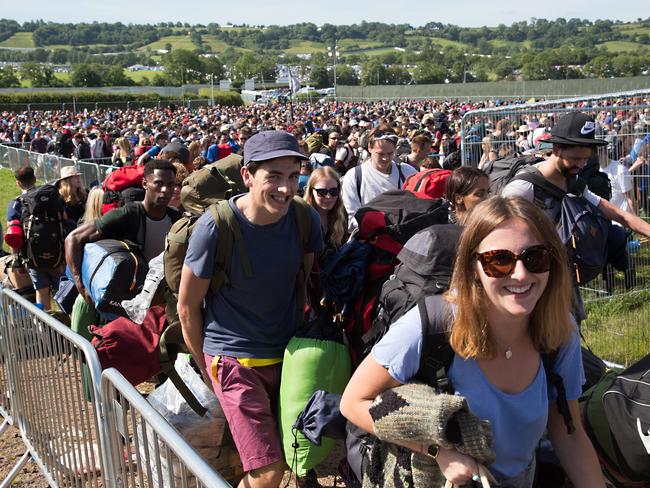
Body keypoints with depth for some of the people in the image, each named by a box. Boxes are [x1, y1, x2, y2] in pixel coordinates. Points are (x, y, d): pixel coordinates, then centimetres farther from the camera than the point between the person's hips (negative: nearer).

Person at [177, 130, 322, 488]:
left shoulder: (305, 219, -8)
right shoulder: (215, 227, -20)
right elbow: (187, 306, -9)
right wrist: (205, 366, 0)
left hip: (287, 352, 5)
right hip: (234, 359, -5)